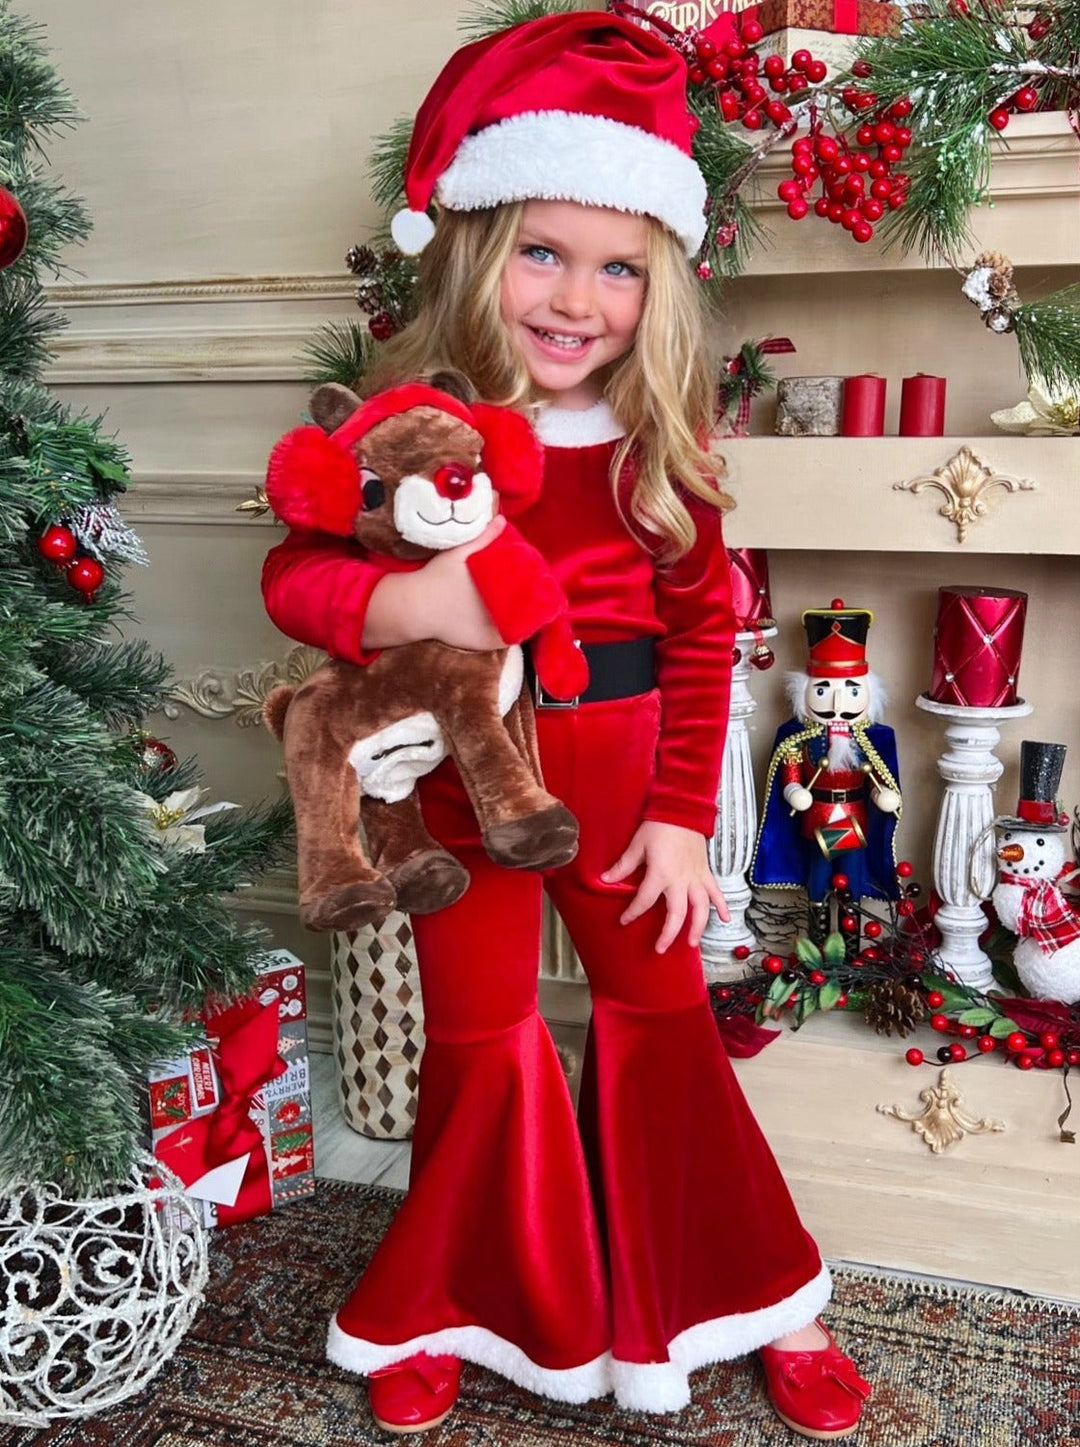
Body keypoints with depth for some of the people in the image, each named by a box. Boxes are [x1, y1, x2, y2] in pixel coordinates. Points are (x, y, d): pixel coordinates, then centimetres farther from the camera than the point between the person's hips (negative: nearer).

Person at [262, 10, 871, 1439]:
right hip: (464, 778, -1)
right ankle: (454, 1308, 39)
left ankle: (744, 1298, 38)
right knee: (480, 1044, 14)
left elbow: (699, 631, -1)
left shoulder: (659, 440, -5)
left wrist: (682, 813, -3)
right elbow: (292, 570, -11)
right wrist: (401, 602, -33)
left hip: (624, 777, 2)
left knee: (666, 1021, 17)